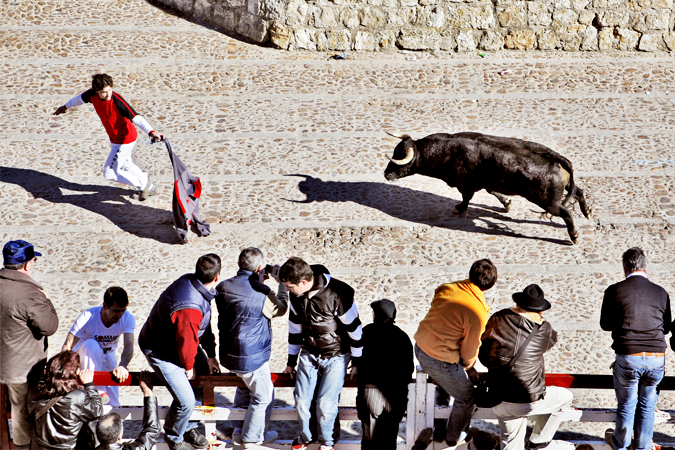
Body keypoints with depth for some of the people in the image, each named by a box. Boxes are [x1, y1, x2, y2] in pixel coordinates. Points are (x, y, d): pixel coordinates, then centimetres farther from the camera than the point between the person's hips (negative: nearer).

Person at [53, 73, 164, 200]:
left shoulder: (118, 102, -33)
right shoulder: (92, 95, -13)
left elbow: (136, 118, -38)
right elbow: (81, 98, 11)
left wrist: (151, 132, -54)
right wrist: (66, 107, 30)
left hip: (125, 141, -8)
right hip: (115, 140, 8)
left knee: (109, 172, -5)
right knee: (126, 166, 27)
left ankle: (143, 183, 11)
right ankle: (150, 188, 46)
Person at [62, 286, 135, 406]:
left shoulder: (128, 319, -20)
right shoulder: (87, 317, -28)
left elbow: (129, 346, -34)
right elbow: (67, 347, -28)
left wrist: (122, 365, -55)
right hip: (85, 356, -1)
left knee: (114, 405, -19)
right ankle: (98, 391, -37)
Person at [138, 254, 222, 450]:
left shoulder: (191, 282, -9)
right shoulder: (190, 308, -40)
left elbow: (205, 324, 5)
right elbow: (186, 341, -24)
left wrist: (211, 355, 11)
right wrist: (188, 366, -4)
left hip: (175, 342, 10)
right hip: (160, 352, -10)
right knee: (186, 401, -7)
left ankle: (186, 426, 38)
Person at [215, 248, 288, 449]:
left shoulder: (223, 287, -7)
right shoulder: (262, 293, -25)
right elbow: (279, 309, -5)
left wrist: (258, 280, 8)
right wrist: (282, 284, 5)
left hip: (228, 354, 7)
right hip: (252, 356, -7)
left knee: (245, 387, 30)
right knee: (263, 395, 15)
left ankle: (239, 429, 41)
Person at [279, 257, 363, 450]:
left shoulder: (338, 294, -25)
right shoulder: (296, 295, -7)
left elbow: (354, 329, -13)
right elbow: (295, 326, 9)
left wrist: (356, 362, -4)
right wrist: (291, 361, 16)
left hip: (336, 356, -5)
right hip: (308, 354, 5)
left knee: (326, 403, -11)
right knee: (301, 400, -4)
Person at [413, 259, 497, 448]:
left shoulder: (448, 288, -4)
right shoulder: (478, 313, -24)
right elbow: (470, 347, -13)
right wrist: (468, 366, 10)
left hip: (420, 347, 7)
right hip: (440, 360, -7)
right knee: (466, 396, 18)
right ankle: (455, 437, 36)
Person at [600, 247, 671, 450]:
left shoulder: (614, 291, -3)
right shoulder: (660, 293, 4)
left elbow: (605, 324, 6)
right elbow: (666, 328, 13)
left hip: (628, 358, -2)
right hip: (657, 359, 2)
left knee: (626, 405, 16)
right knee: (647, 406, 18)